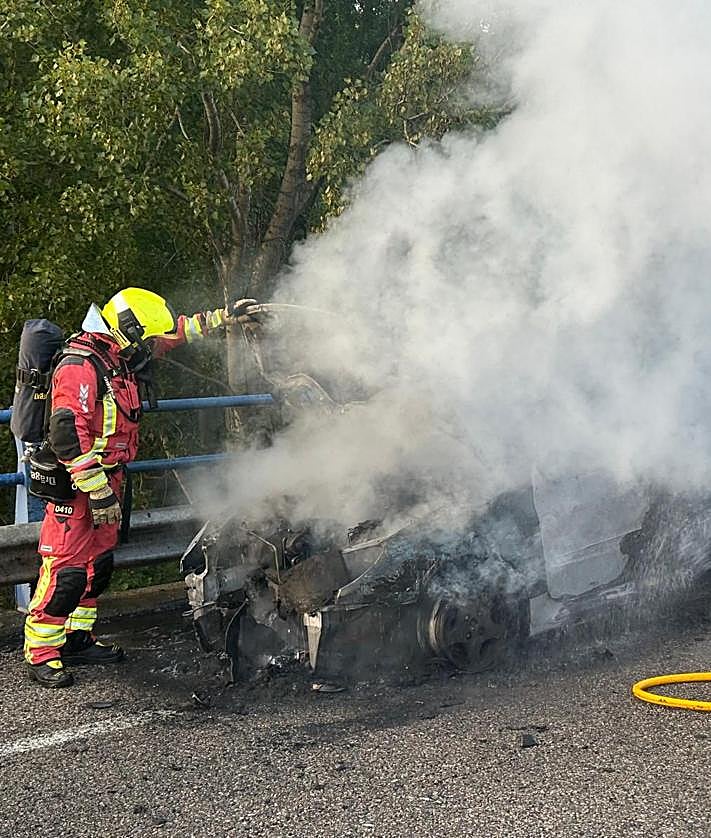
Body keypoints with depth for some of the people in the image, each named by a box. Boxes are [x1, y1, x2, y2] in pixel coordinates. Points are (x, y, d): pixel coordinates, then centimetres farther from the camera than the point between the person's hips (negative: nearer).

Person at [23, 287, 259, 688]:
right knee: (66, 571, -8)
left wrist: (226, 317, 22)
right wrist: (98, 491, -24)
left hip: (107, 480, 10)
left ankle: (77, 639, 26)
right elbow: (67, 433, -26)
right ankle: (42, 653, 0)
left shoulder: (122, 357, 9)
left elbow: (178, 332, 23)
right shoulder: (80, 366, -20)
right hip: (76, 488, -10)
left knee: (99, 565, 15)